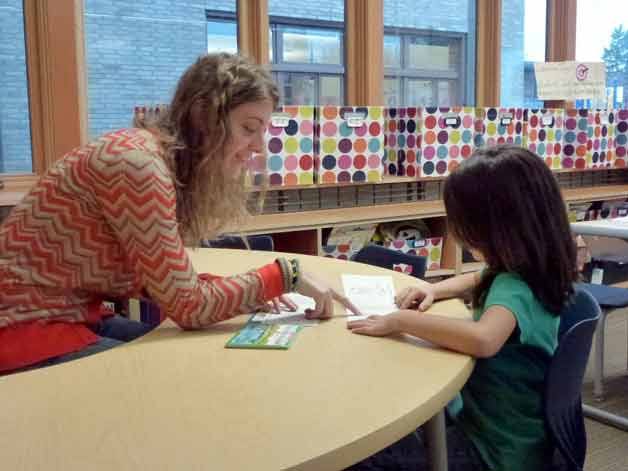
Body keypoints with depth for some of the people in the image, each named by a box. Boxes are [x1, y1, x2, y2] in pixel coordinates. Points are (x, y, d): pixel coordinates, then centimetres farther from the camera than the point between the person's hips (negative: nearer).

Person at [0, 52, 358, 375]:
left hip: (80, 317, 8)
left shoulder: (175, 162, 3)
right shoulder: (139, 162, -24)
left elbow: (167, 281, 3)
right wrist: (286, 275, -17)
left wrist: (252, 289, -7)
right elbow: (188, 305, -21)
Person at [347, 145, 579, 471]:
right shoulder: (528, 271, 0)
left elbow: (482, 340, -49)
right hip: (488, 418, 9)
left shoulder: (514, 287, -28)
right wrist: (434, 289, 3)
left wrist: (401, 320, -35)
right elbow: (480, 281, 22)